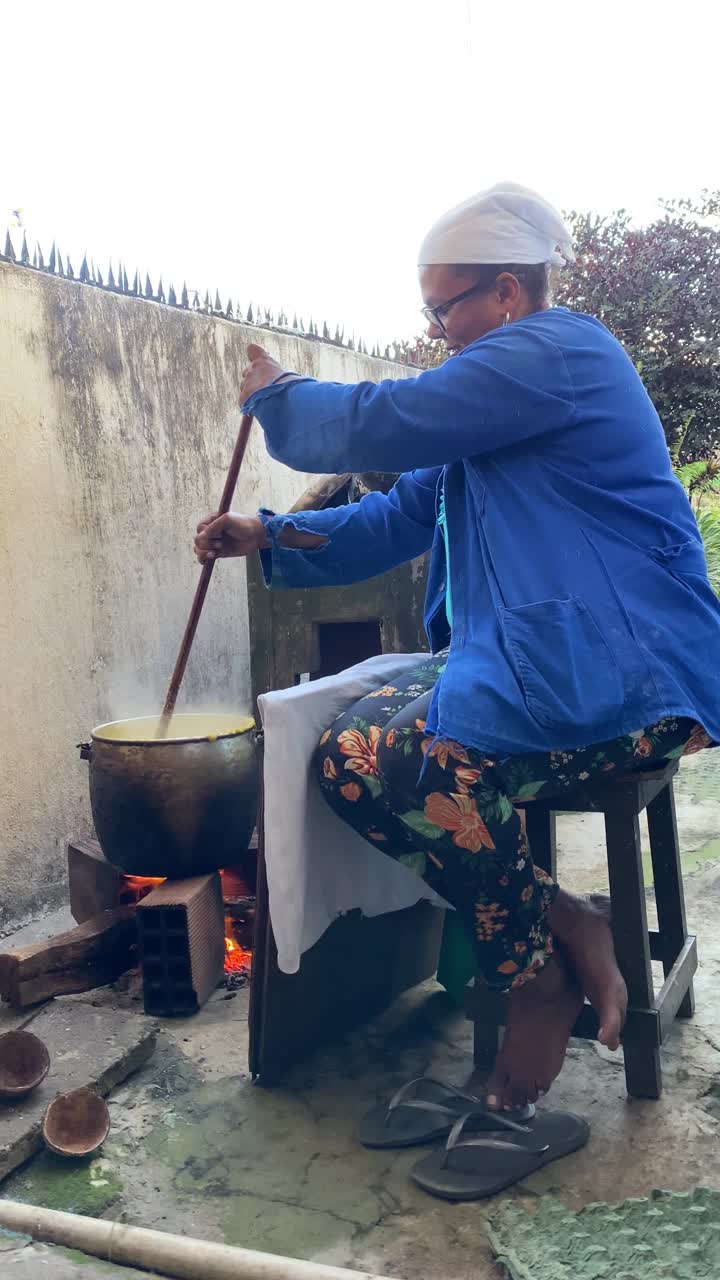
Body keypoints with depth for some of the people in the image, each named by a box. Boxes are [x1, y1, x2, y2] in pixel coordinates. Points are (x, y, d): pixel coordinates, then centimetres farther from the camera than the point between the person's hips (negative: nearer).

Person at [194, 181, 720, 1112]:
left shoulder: (555, 353, -10)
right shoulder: (507, 380, 22)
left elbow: (380, 424, -16)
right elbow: (400, 516, 20)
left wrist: (275, 396, 3)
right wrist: (268, 537, 12)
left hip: (622, 675, -10)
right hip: (532, 664, 10)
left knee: (426, 761, -30)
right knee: (346, 757, -5)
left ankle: (539, 979, -6)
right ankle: (561, 927, -2)